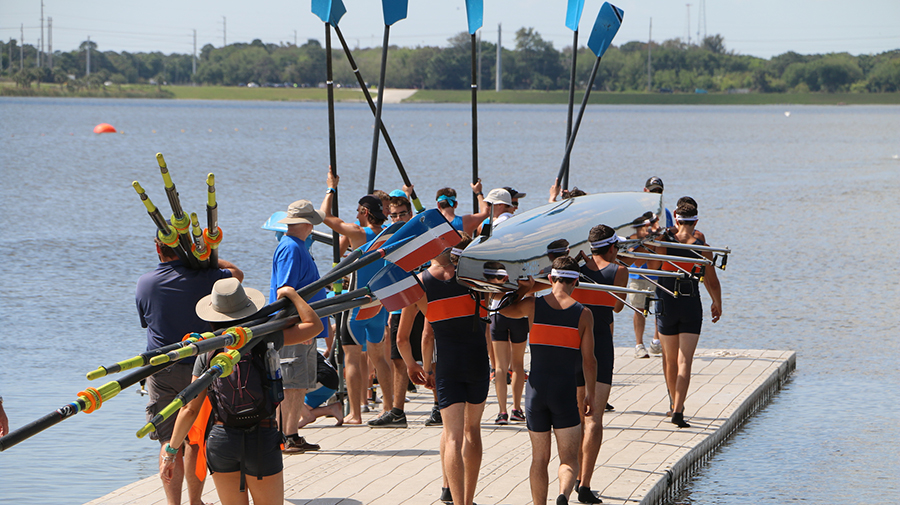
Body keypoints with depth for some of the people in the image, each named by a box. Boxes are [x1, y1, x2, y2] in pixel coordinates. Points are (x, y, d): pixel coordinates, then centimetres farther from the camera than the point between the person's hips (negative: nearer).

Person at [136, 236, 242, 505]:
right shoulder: (202, 278, -9)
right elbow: (237, 273, 11)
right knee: (195, 440, 11)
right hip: (196, 366, 0)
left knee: (168, 442, 0)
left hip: (160, 370, 0)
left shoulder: (144, 284, -4)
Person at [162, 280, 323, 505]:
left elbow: (190, 409, 0)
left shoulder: (207, 354, 0)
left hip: (221, 440, 2)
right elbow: (314, 325, 3)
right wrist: (291, 294, 17)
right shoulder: (264, 342, -6)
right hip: (262, 440, -2)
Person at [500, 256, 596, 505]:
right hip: (565, 389, -2)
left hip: (536, 387, 2)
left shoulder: (532, 305, 0)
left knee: (539, 458, 13)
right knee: (569, 458, 2)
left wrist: (522, 288, 29)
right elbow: (589, 361, -2)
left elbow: (503, 308, 20)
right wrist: (590, 395, 9)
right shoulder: (583, 314, -3)